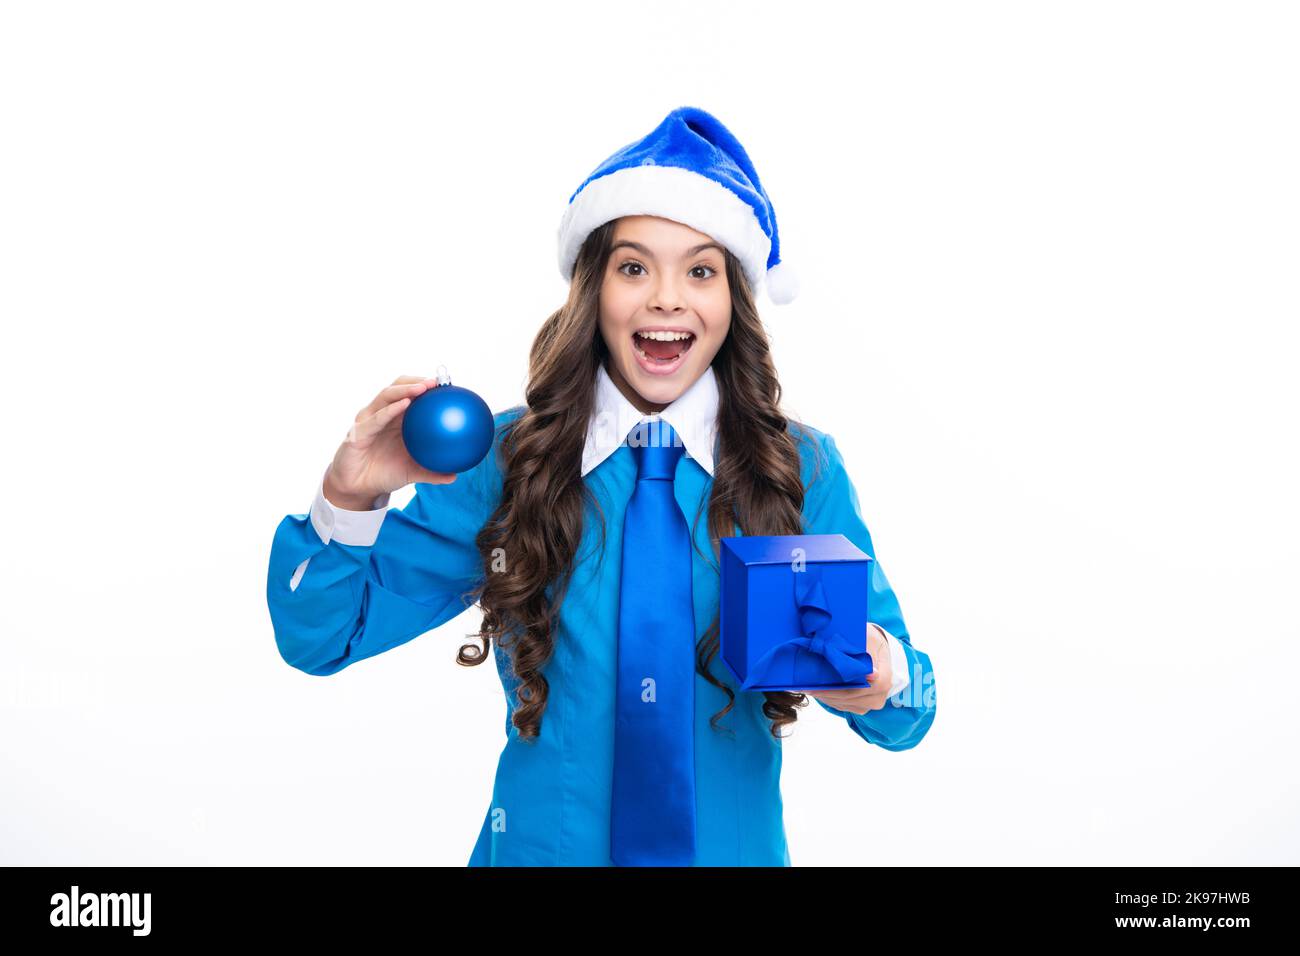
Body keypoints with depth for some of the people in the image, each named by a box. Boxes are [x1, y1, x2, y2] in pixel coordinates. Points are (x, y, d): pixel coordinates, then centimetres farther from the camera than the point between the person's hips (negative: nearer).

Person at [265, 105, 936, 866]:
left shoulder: (804, 470, -9)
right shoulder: (504, 461, -9)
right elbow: (321, 635, -7)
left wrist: (881, 682, -30)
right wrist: (349, 499, -25)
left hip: (738, 847, 1)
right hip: (542, 845, 0)